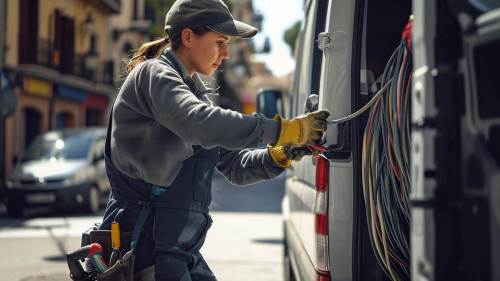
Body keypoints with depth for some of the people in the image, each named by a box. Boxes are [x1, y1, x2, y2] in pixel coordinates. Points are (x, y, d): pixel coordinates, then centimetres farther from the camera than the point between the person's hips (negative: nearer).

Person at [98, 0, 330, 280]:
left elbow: (234, 165, 15)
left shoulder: (195, 91, 18)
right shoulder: (153, 74, -8)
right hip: (144, 247, -9)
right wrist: (283, 129, -26)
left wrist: (278, 156, -4)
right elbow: (200, 123, -29)